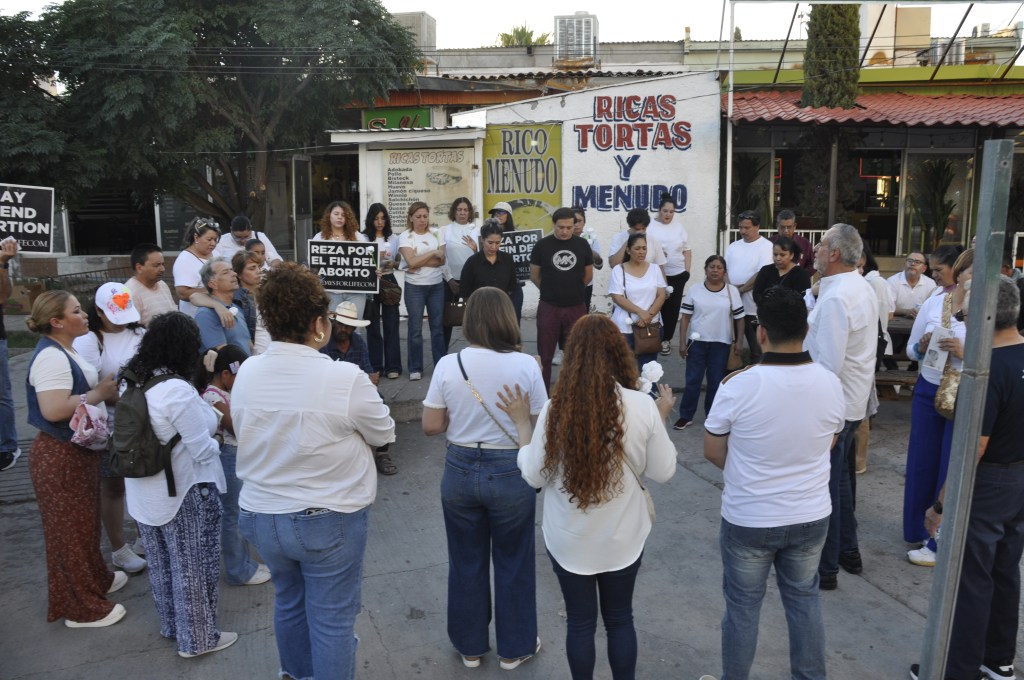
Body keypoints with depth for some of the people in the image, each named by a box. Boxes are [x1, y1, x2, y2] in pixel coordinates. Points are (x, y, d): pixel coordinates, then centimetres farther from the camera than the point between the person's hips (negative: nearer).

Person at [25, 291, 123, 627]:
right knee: (70, 530, 3)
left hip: (77, 450, 10)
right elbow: (54, 410, -32)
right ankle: (80, 608, 17)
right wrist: (99, 394, -22)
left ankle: (95, 580, 41)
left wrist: (104, 388, 2)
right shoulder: (51, 357, -23)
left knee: (84, 523, 24)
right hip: (60, 457, -10)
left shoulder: (64, 350, 10)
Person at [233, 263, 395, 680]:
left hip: (259, 516, 6)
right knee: (331, 619, 12)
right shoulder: (345, 378, -24)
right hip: (328, 520, -6)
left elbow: (243, 434, 5)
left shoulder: (245, 373, -8)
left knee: (288, 601, 28)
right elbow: (383, 434, -8)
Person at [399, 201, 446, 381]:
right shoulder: (405, 236, -3)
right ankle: (415, 368, 9)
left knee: (438, 326, 7)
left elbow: (442, 260, -3)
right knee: (415, 328, 0)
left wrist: (420, 261, -13)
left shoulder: (436, 234, 7)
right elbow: (411, 262, -15)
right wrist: (432, 253, -10)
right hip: (415, 287, -3)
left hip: (437, 285, 3)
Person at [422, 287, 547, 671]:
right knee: (513, 563, 18)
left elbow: (431, 427, -5)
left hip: (460, 471, 2)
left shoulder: (448, 365, -10)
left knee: (466, 562, 20)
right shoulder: (526, 365, -14)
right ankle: (514, 648, 35)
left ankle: (470, 646, 37)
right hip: (511, 473, -1)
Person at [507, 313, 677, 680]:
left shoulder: (556, 409, -18)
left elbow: (534, 476, -9)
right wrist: (661, 419, 6)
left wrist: (522, 421, 2)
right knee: (620, 619, 22)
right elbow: (663, 472, -6)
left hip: (569, 540, 0)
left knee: (579, 622, 19)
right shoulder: (642, 406, -18)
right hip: (623, 538, 1)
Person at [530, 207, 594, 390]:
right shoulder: (542, 245, -5)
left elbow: (588, 274, 12)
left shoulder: (582, 244, 1)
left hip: (576, 307, 1)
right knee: (545, 355, 6)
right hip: (548, 307, -1)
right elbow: (534, 276, 6)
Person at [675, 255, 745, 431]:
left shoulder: (732, 291, 0)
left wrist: (739, 342, -2)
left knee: (716, 382, 9)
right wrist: (682, 342, -4)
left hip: (721, 344, 0)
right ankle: (685, 416, 13)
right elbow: (685, 317, 0)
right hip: (697, 342, 0)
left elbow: (739, 318, 4)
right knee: (693, 380, 3)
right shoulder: (695, 290, -1)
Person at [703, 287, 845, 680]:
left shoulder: (738, 386, -22)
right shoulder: (830, 384, -10)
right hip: (812, 517, 4)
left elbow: (713, 452, -9)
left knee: (742, 607, 14)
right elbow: (828, 444, 7)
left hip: (747, 520, -3)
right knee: (804, 601, 22)